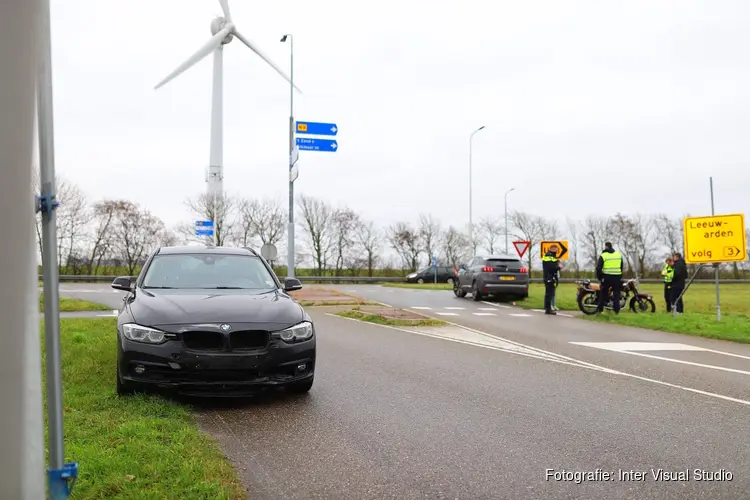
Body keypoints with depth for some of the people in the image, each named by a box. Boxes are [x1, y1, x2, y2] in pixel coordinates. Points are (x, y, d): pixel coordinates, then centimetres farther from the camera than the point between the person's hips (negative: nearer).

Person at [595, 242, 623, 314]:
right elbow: (622, 267, 14)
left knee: (603, 293, 7)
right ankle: (616, 310, 5)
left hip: (607, 277, -2)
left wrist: (599, 277, 4)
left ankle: (599, 310, 6)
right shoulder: (619, 254, 8)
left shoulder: (603, 255, -5)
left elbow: (598, 268, -9)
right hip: (617, 277, 2)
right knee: (616, 293, 10)